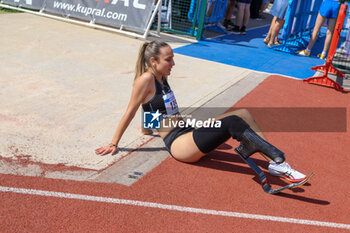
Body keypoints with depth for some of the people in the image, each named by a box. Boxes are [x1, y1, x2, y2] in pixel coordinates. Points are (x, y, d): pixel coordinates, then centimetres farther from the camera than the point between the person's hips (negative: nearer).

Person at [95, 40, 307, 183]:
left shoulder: (162, 77, 14)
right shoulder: (146, 79, -11)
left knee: (243, 114, -6)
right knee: (232, 123, -26)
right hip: (178, 144, -9)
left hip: (189, 132, 9)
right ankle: (279, 161, -24)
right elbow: (130, 113, -8)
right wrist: (114, 144, -3)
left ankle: (275, 163, -13)